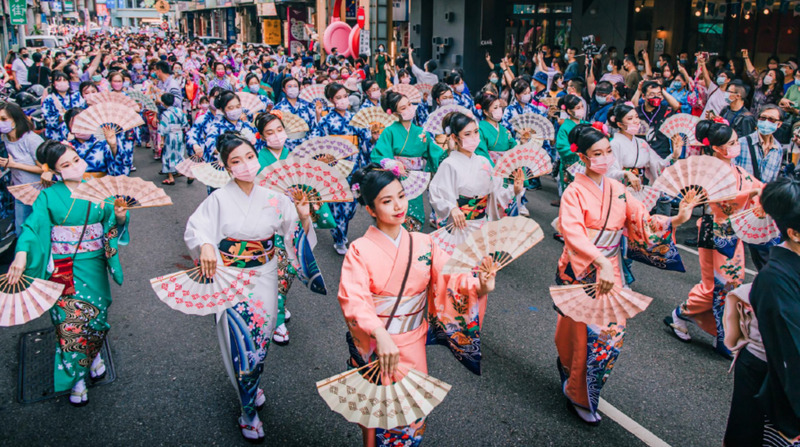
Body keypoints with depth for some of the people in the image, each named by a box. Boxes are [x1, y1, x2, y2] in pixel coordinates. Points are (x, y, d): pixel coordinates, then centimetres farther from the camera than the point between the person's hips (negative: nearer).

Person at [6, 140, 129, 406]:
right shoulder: (49, 196, -1)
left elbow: (113, 223, 1)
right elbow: (33, 225, -13)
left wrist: (120, 216, -24)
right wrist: (21, 254, -30)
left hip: (94, 264, 2)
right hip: (63, 267, -2)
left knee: (96, 312, 1)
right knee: (70, 317, -7)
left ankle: (93, 354, 33)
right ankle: (76, 378, 9)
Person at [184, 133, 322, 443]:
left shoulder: (273, 197, -3)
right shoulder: (220, 199, -10)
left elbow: (296, 234, 0)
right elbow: (195, 229, -15)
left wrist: (303, 218, -20)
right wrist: (205, 246, -35)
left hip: (264, 278, 3)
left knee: (261, 340, 14)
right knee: (242, 344, 0)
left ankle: (251, 386, 45)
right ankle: (249, 412, 19)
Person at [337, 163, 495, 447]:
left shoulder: (423, 244, -2)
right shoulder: (360, 250, -12)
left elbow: (451, 277, -10)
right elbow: (353, 298, -24)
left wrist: (478, 287, -33)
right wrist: (380, 335, -39)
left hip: (412, 345, 3)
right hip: (372, 347, -3)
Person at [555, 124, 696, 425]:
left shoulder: (617, 190, 7)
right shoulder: (574, 192, -13)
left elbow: (643, 222, 4)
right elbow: (573, 233, -28)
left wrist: (676, 220, -13)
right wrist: (601, 262, -40)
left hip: (609, 271, 6)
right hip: (580, 273, -6)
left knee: (613, 331, 7)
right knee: (590, 334, -3)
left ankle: (573, 385, 33)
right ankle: (579, 398, 20)